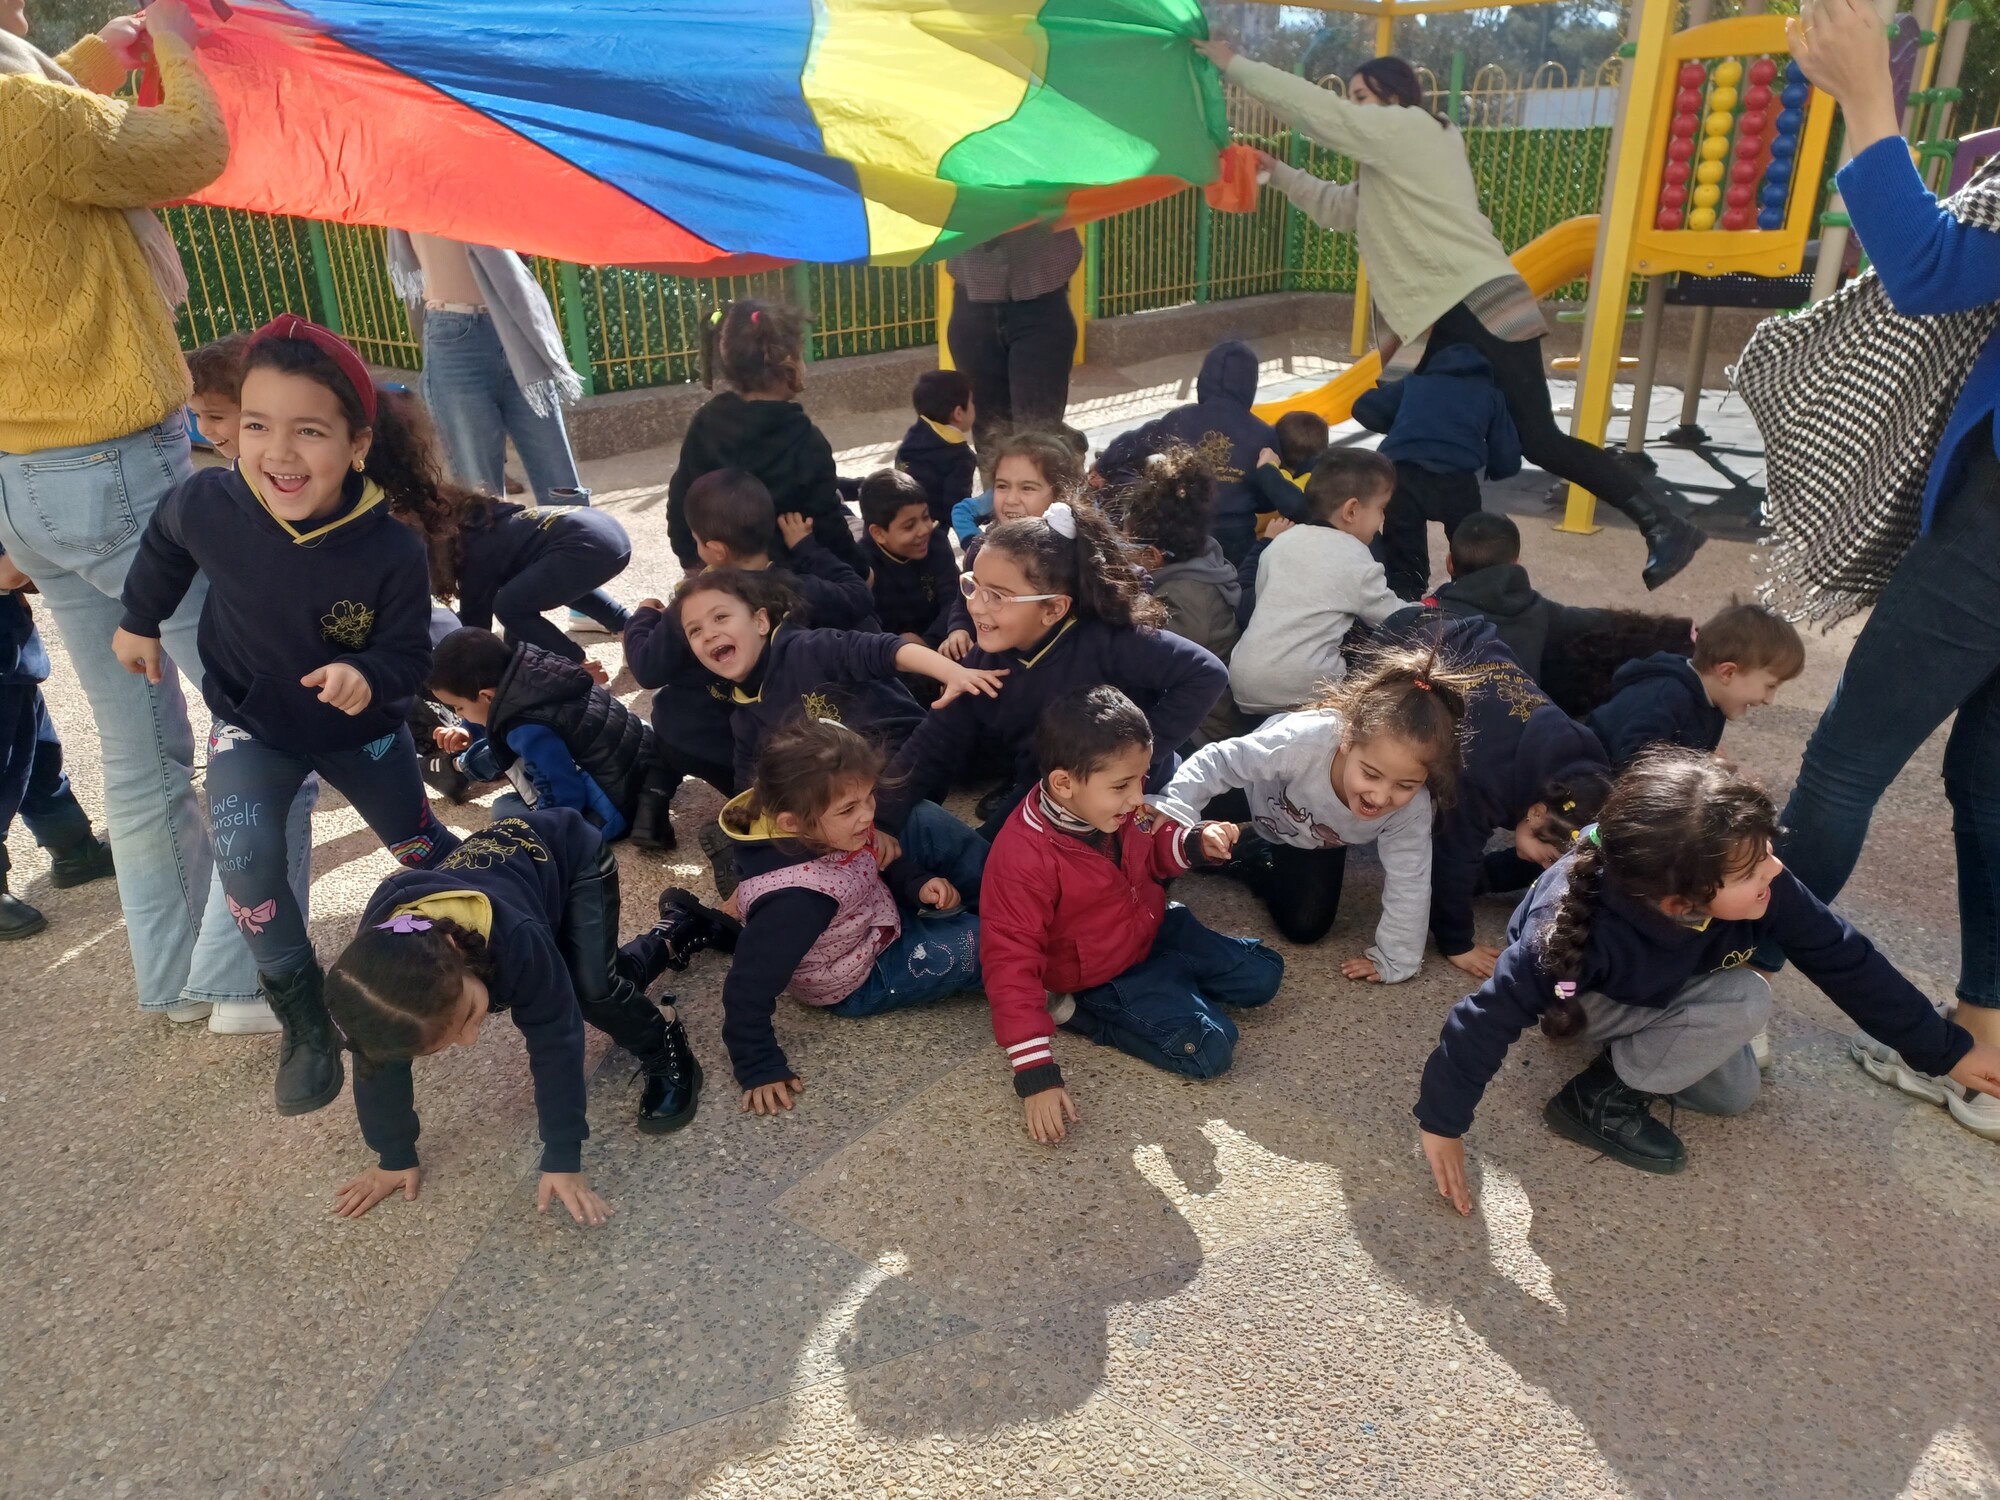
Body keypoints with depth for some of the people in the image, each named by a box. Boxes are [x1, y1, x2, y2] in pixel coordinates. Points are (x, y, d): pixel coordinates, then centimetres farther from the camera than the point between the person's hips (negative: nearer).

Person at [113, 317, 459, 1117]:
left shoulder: (391, 549, -32)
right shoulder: (209, 504, -26)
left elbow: (409, 655, -20)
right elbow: (163, 543, -1)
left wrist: (370, 678, -41)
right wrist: (139, 621, 10)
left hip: (362, 728, 0)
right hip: (251, 722, 1)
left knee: (419, 847, 18)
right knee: (247, 857, -22)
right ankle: (304, 1023, -3)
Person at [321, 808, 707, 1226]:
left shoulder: (514, 939, -45)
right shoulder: (375, 966, -31)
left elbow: (555, 1043, -35)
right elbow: (378, 1065, -14)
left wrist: (563, 1161, -31)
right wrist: (395, 1157, -5)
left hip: (572, 854, -5)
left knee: (593, 989, -26)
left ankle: (666, 1048, 1)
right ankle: (665, 943, 37)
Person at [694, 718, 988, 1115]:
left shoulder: (827, 830, -20)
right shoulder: (798, 897, -41)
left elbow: (872, 861, 3)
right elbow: (749, 987, -33)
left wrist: (918, 884, -13)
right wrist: (760, 1069, -24)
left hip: (878, 914, 7)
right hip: (867, 979, -7)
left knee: (931, 823, -5)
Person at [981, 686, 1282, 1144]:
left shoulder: (1119, 805, -15)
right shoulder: (1023, 859, -35)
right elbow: (1012, 965, -32)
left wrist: (1195, 843, -15)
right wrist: (1036, 1073, -34)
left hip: (1156, 927, 7)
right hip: (1105, 976, -7)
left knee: (1262, 974, 5)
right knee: (1209, 1050, -16)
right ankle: (1082, 1011, -4)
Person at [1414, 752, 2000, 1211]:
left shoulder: (1765, 889, -31)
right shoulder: (1589, 932, -45)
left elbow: (1849, 964, -15)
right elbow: (1490, 1014, -38)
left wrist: (1949, 1051, -5)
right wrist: (1442, 1122, -32)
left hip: (1661, 992, 6)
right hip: (1580, 998, -6)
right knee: (1744, 1001, -26)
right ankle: (1600, 1098, -12)